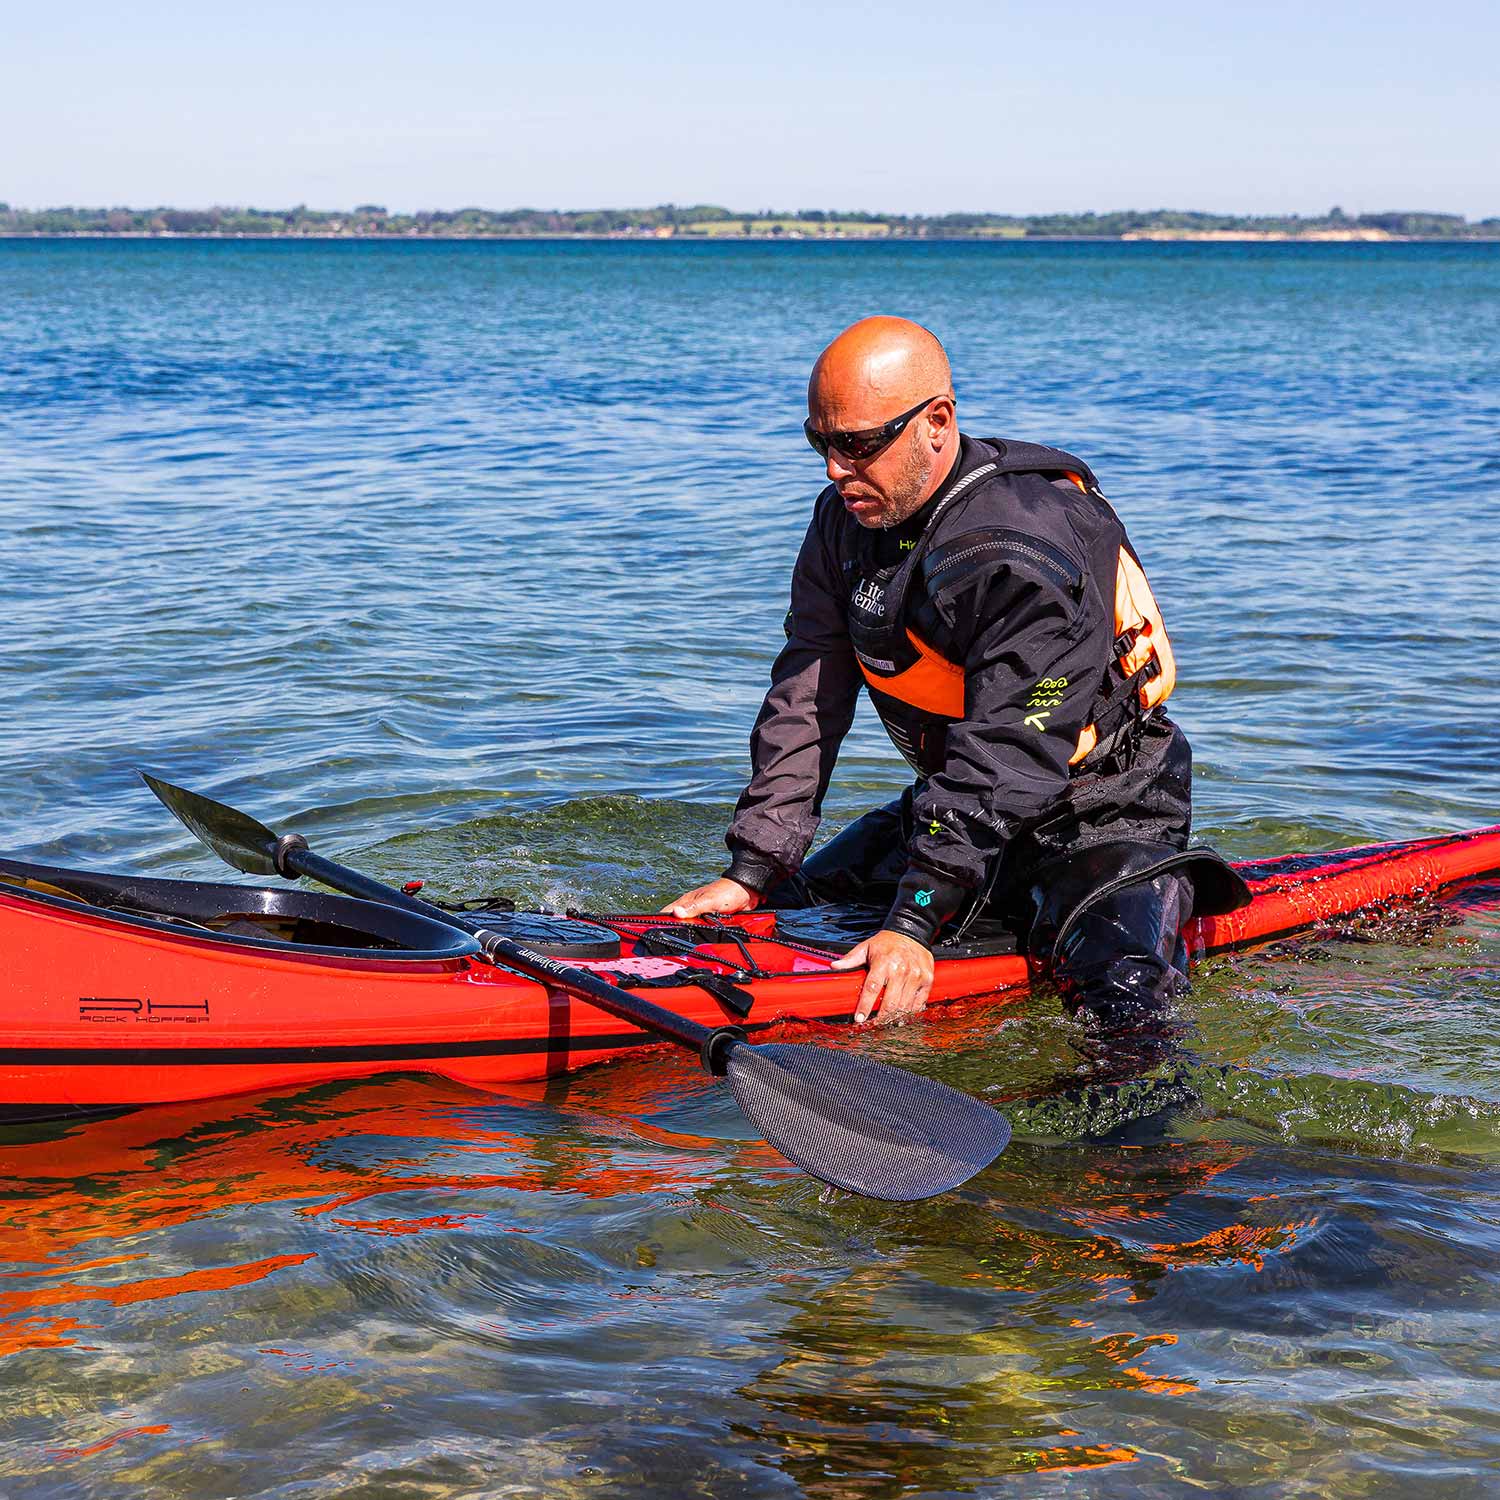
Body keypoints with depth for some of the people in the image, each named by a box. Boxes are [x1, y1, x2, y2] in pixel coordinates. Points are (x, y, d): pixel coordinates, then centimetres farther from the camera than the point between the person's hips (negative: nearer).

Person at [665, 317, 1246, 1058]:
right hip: (957, 802, 8)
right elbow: (806, 702, -6)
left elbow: (1006, 760, -32)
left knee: (1123, 1004, -28)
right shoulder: (847, 517, -3)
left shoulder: (1033, 553, -29)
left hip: (1098, 814, -8)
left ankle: (1163, 893, 6)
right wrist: (751, 873, -13)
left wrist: (917, 923, -36)